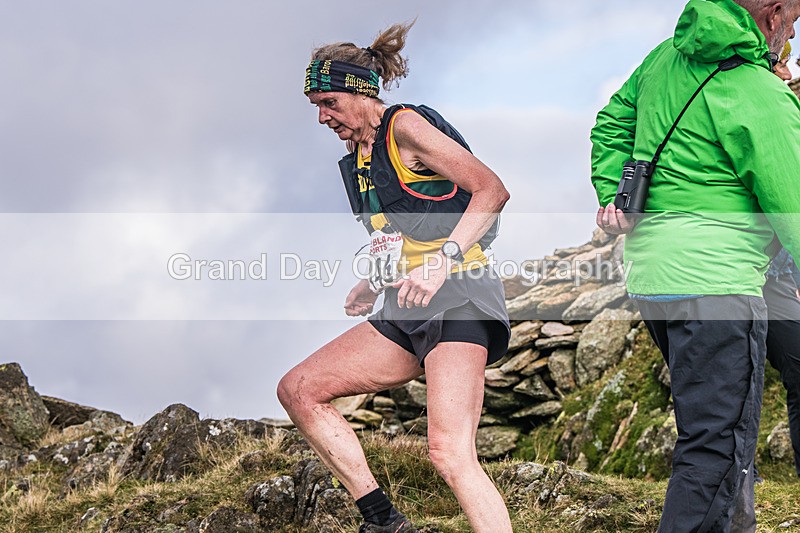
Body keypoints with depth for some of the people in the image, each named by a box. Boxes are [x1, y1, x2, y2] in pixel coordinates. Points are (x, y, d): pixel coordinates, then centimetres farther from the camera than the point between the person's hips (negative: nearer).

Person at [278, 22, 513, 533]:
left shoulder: (405, 126, -6)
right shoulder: (361, 156, 20)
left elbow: (492, 190, -15)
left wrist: (442, 261, -24)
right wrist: (375, 284, 17)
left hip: (457, 300, -10)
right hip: (406, 313, 10)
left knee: (450, 452, -23)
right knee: (298, 390, 3)